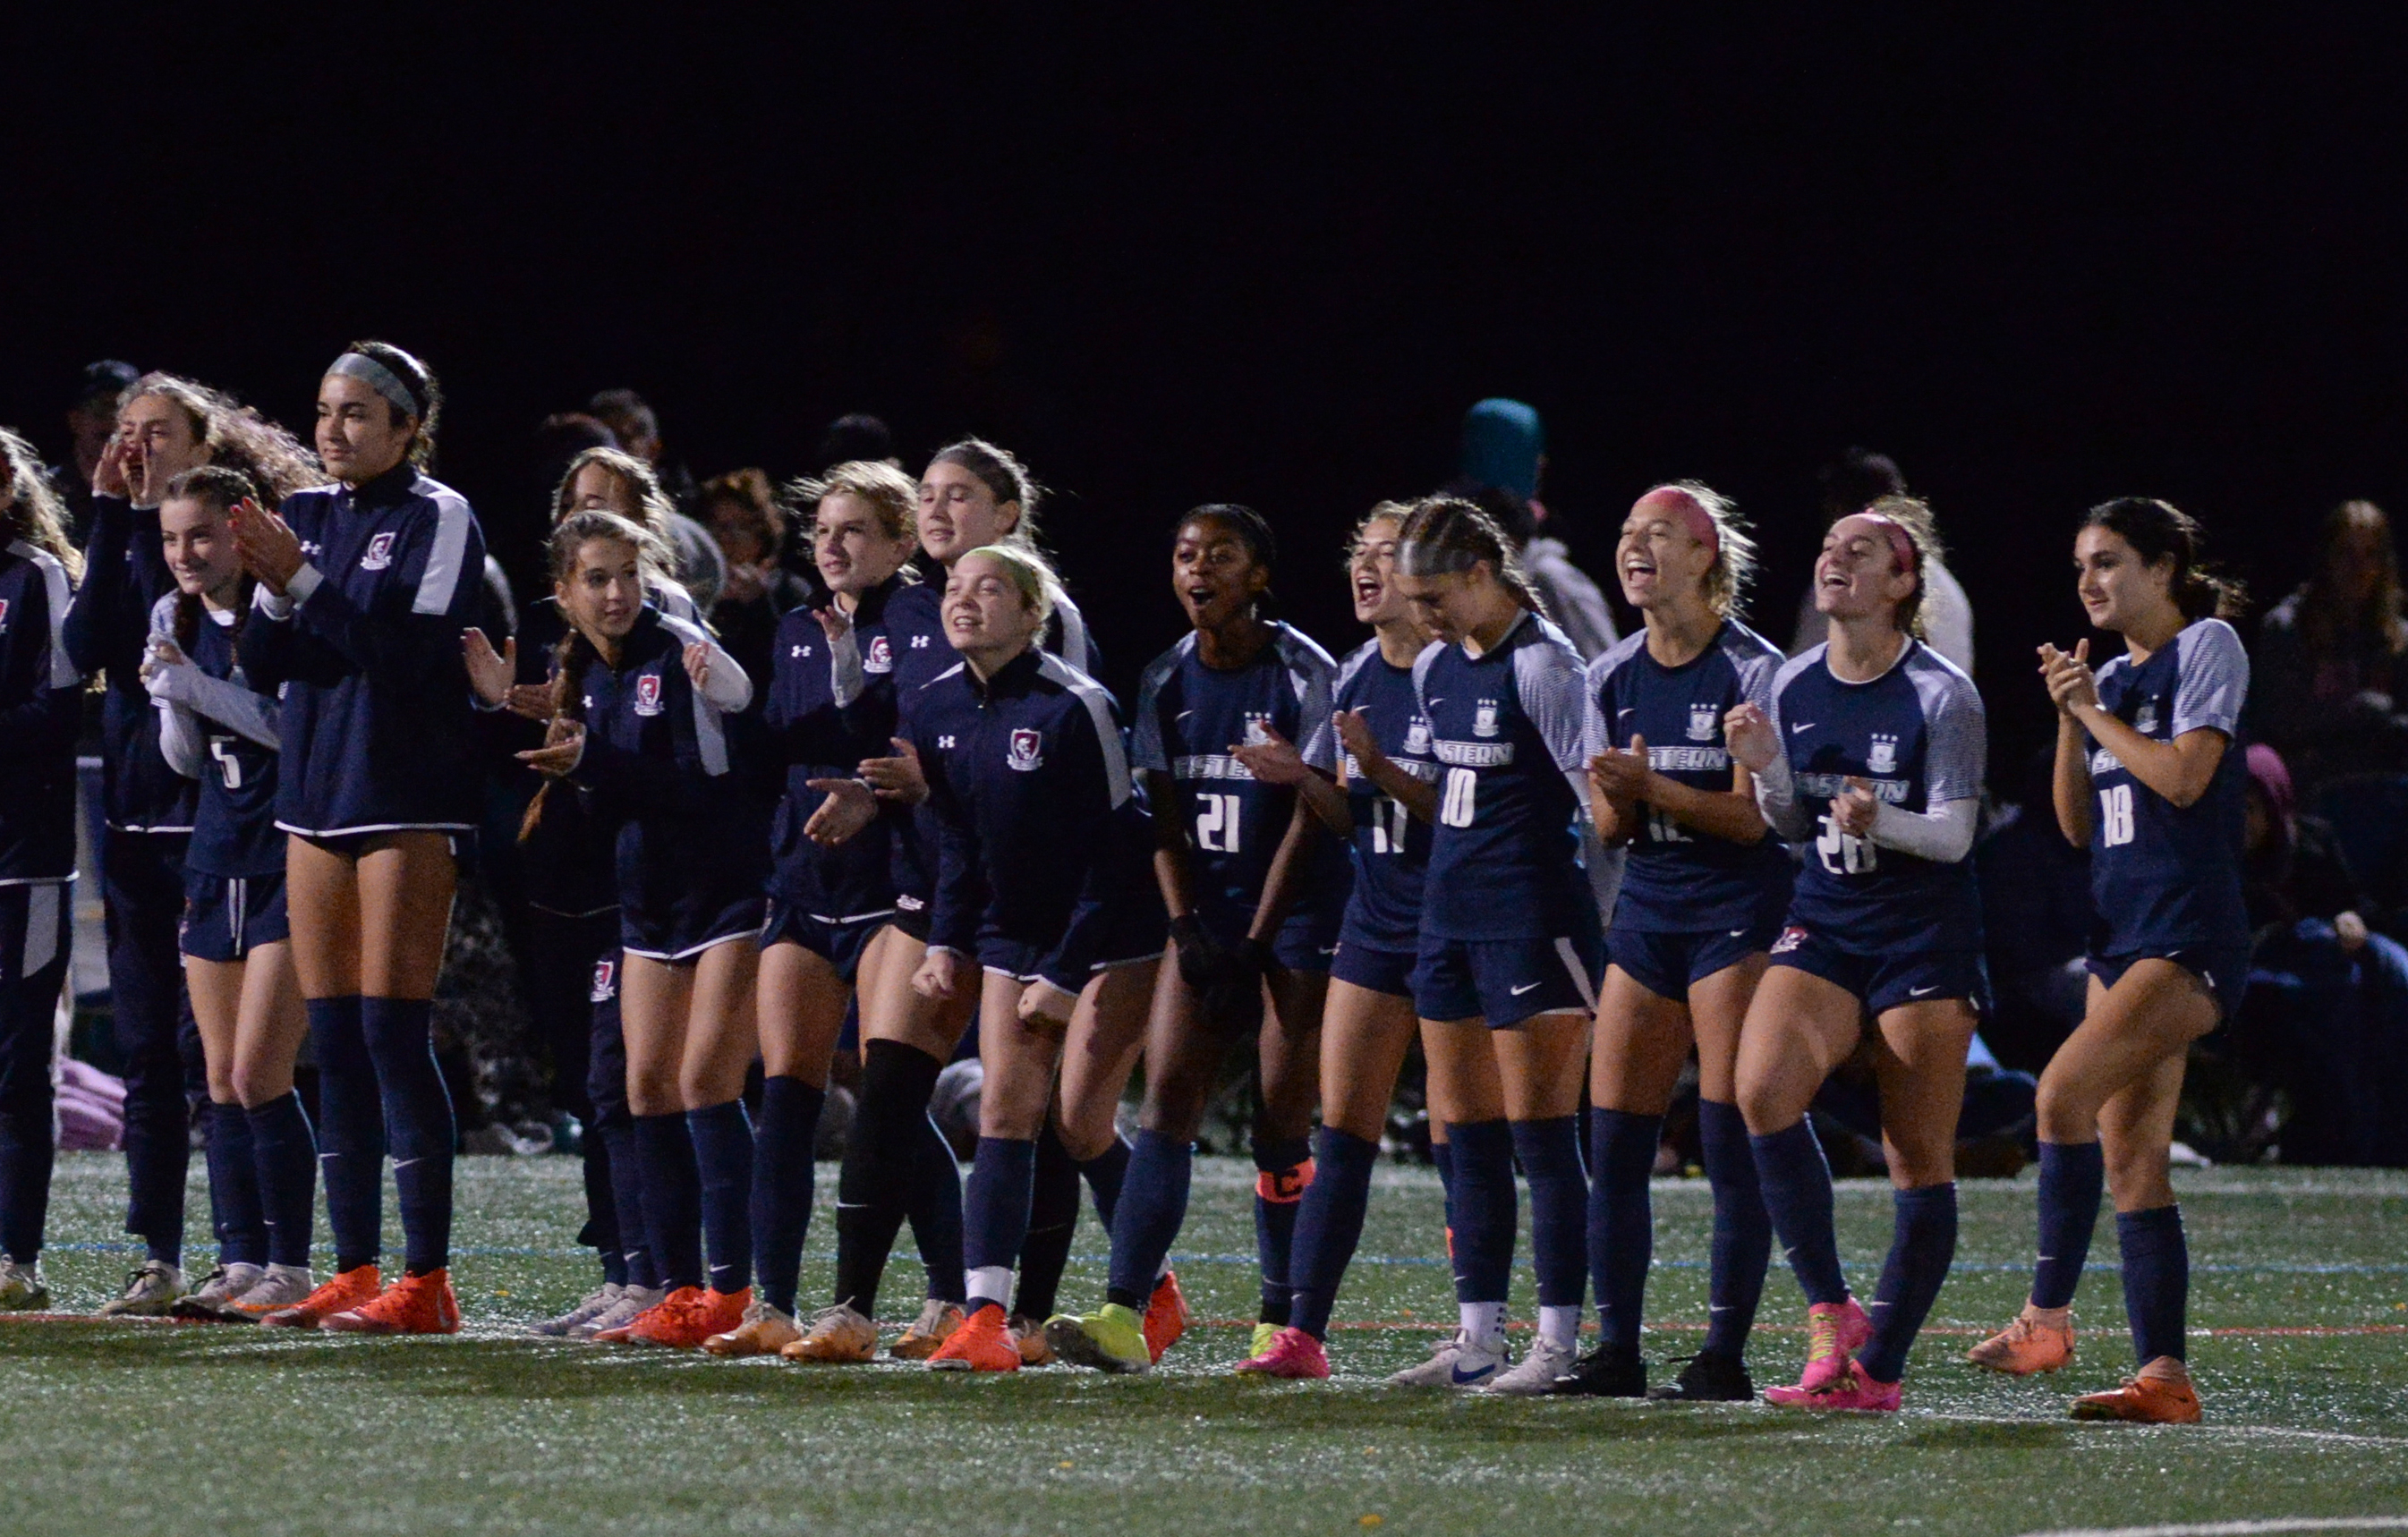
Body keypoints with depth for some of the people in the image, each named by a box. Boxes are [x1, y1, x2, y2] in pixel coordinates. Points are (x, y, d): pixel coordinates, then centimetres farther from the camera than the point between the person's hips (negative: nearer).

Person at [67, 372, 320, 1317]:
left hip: (210, 811, -7)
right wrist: (111, 516, -4)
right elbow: (90, 648, -2)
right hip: (134, 814, 7)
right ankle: (158, 1262, 8)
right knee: (145, 1049, 6)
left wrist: (150, 514, -15)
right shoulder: (129, 535, 15)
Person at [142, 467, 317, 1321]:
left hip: (289, 863, -7)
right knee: (221, 1083, 7)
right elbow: (185, 760, 13)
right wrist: (171, 700, -7)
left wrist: (199, 687, -19)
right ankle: (241, 1262, 11)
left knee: (259, 1077, -11)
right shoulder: (177, 618, 10)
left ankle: (290, 1268, -5)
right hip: (217, 858, 7)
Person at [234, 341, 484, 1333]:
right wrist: (269, 590, -12)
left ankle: (426, 1281, -9)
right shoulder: (306, 517, 13)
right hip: (316, 796, 7)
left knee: (391, 1031, -11)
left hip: (408, 797, -7)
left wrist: (302, 581, -21)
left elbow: (417, 652, -18)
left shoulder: (438, 517, -6)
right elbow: (263, 667, 7)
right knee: (333, 1040, 6)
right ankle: (354, 1275, 9)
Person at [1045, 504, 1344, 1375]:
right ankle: (1127, 1313, -14)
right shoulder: (1167, 681, 7)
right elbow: (1164, 821, 7)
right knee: (1167, 1096, -7)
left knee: (1281, 1120, -6)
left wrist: (1255, 943, -13)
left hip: (1295, 912, -5)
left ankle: (1282, 1323, 1)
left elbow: (1307, 822, -10)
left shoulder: (1304, 675, -8)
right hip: (1206, 913, 5)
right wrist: (1188, 931, -7)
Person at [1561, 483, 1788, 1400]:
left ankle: (1724, 1357, -6)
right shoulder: (1612, 677, 11)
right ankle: (1616, 1351, 5)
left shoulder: (1752, 670, -8)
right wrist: (1614, 799, -13)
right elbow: (1610, 827, 10)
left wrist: (1653, 789, -25)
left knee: (1731, 1140, -8)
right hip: (1647, 910, 6)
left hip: (1738, 910, -6)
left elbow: (1753, 816, -13)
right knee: (1612, 1139, 0)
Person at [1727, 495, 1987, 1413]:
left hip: (1924, 934, -4)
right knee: (1761, 1088, -21)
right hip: (1824, 923, 4)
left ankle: (1877, 1369, 6)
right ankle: (1830, 1313, -14)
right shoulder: (1793, 688, 5)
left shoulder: (1942, 696, -10)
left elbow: (1954, 833, -12)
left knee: (1921, 1158, -2)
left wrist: (1880, 821, -31)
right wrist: (1766, 771, -7)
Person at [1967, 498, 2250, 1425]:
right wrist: (2069, 720, 3)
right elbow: (2077, 824, 15)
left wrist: (2094, 710, -6)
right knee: (2129, 1162, 3)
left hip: (2190, 936, -9)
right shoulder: (2115, 677, 18)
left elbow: (2183, 777, -15)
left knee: (2066, 1090, -24)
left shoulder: (2207, 646, -3)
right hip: (2122, 935, 9)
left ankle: (2047, 1315, -18)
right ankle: (2163, 1376, 2)